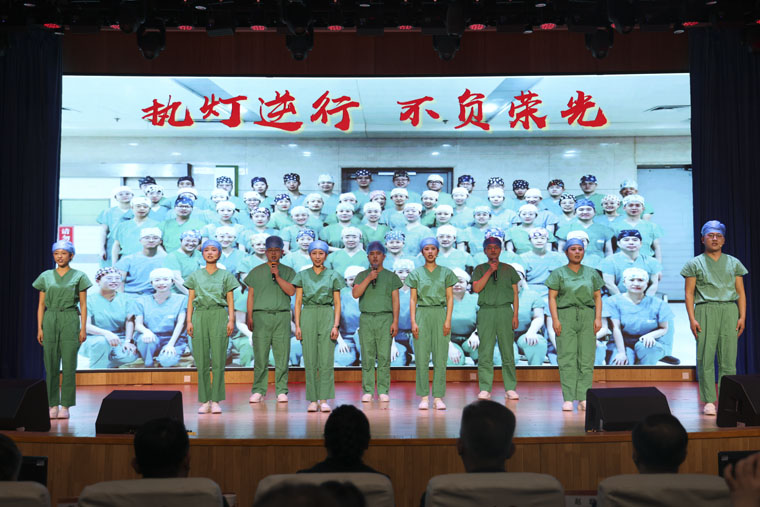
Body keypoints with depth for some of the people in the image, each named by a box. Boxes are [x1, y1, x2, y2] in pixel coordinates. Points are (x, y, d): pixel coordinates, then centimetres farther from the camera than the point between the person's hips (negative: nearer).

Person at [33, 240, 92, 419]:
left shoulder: (79, 276, 3)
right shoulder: (46, 276, 10)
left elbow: (83, 304, 2)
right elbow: (41, 304, 10)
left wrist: (83, 328, -5)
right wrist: (39, 328, 2)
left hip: (70, 321, -2)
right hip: (50, 321, 2)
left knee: (69, 366, -5)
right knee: (51, 366, 2)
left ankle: (65, 406, 1)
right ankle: (53, 406, 10)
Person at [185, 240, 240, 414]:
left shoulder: (226, 275, 10)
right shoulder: (195, 276, 13)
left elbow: (230, 300, 6)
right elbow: (190, 300, 11)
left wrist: (231, 320, -4)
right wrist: (189, 321, 1)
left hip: (219, 316, -1)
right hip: (200, 316, 1)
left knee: (218, 360, -4)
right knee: (201, 361, 0)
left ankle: (216, 401, 2)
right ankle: (204, 401, 7)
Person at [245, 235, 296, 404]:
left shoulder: (288, 272, 14)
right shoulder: (256, 271, 14)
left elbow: (291, 291, 0)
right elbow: (251, 295, 11)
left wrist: (278, 276, -8)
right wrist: (249, 316, 2)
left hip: (282, 316, 0)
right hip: (261, 315, 0)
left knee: (282, 355, -3)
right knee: (260, 355, -3)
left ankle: (281, 391, 3)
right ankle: (258, 391, 4)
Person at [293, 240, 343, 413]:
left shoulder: (333, 276, 8)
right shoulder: (302, 275, 9)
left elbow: (337, 303, 6)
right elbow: (298, 302, 7)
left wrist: (336, 325, -5)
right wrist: (297, 325, -2)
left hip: (327, 316, 0)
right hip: (308, 316, 1)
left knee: (326, 360, -4)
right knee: (310, 360, 0)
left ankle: (324, 400, 1)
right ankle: (312, 400, 6)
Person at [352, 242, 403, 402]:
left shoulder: (391, 276, 11)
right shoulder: (362, 276, 13)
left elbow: (395, 300, 6)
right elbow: (355, 294, -2)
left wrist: (395, 321, -4)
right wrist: (369, 278, -11)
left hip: (385, 318, -1)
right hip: (366, 318, 1)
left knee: (384, 356, -4)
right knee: (367, 356, -1)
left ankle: (383, 391, 2)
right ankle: (368, 391, 4)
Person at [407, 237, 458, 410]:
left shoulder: (446, 273, 9)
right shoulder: (416, 274, 9)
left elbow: (450, 298, 6)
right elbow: (413, 299, 7)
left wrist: (448, 320, -4)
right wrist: (413, 321, -3)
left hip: (440, 314, 0)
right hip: (422, 314, 0)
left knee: (440, 358, -1)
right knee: (421, 358, -2)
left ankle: (438, 397, 4)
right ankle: (424, 397, 4)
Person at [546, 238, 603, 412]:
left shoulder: (592, 273, 12)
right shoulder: (558, 273, 4)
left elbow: (598, 297, 10)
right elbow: (552, 297, -1)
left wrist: (598, 318, -2)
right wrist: (555, 319, -12)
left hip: (587, 316, 2)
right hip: (565, 317, -2)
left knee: (587, 358, -2)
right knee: (567, 358, -6)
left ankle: (583, 399, 0)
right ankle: (568, 399, -6)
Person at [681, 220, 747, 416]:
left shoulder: (734, 263, 17)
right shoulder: (695, 264, 10)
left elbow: (740, 292, 13)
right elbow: (689, 294, 4)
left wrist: (742, 316, 2)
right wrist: (692, 319, -6)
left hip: (729, 311, 2)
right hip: (706, 311, -2)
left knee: (728, 358, -1)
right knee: (706, 357, -5)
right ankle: (709, 401, 0)